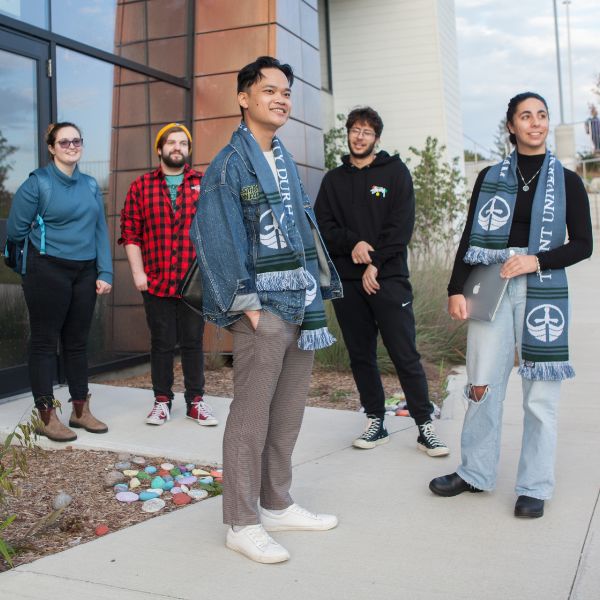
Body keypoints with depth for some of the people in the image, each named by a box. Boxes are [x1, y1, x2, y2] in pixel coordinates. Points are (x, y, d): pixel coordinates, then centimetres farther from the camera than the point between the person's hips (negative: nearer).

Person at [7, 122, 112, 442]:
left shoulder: (90, 185, 10)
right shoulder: (37, 183, -6)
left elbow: (100, 230, 8)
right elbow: (15, 230, -3)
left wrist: (105, 272, 1)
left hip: (85, 272, 5)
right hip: (47, 272, -5)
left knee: (77, 341, 12)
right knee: (45, 342, 2)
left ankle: (80, 410, 22)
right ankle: (46, 416, 9)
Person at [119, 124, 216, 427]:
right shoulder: (141, 186, 6)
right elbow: (130, 233, 3)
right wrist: (137, 272, -4)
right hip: (156, 282, 0)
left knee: (193, 342, 7)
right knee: (162, 343, 7)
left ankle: (195, 401, 16)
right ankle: (162, 401, 18)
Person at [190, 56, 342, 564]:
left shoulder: (286, 161, 18)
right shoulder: (230, 163, -7)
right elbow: (215, 238, -14)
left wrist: (319, 292, 15)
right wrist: (246, 305, -18)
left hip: (301, 306, 8)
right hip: (264, 309, -8)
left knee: (289, 413, 14)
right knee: (251, 415, -3)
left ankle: (277, 505, 27)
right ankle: (242, 523, 8)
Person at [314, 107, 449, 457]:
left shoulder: (395, 171, 5)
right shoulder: (334, 180, 15)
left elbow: (402, 225, -5)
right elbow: (323, 224, 6)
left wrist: (375, 263, -12)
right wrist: (353, 243, -13)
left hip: (388, 277, -3)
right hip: (347, 281, 4)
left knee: (405, 355, -5)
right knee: (361, 356, 8)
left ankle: (425, 426, 4)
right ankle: (376, 423, 19)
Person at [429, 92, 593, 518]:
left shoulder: (567, 181, 7)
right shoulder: (490, 178, 10)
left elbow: (583, 244, 4)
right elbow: (469, 238, 7)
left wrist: (537, 260, -12)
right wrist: (456, 289, -2)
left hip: (542, 290, -1)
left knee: (540, 392, 0)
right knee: (482, 384, 3)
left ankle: (534, 487, 12)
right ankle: (476, 472, 19)